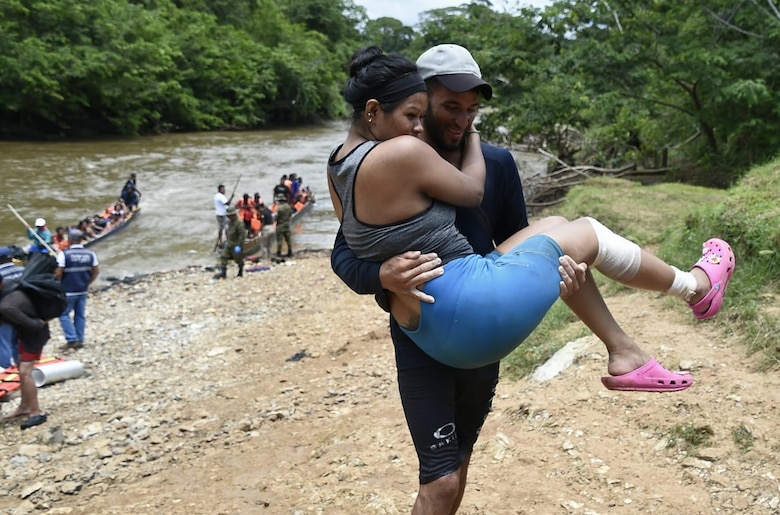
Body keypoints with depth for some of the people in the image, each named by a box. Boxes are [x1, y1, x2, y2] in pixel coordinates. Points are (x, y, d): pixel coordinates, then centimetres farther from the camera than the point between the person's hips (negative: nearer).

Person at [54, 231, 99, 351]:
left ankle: (71, 340, -2)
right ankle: (79, 340, 16)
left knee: (64, 314, 7)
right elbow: (96, 271, 4)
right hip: (83, 290, 5)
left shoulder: (64, 254, -14)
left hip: (68, 291, -5)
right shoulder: (90, 254, 0)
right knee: (80, 315, 12)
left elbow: (58, 273, -16)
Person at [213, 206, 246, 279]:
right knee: (223, 257, 1)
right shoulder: (229, 222, 7)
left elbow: (243, 235, -24)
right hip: (229, 245, 8)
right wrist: (226, 240, 18)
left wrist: (239, 245, -23)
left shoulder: (239, 223, -21)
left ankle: (240, 273, 24)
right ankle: (222, 273, 3)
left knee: (238, 259, 6)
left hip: (236, 245, -8)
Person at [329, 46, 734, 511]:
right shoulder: (400, 154, -20)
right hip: (472, 310, -9)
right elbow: (472, 193, -4)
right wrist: (472, 136, 12)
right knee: (586, 234, 10)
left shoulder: (341, 166, 8)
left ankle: (625, 354, 29)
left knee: (556, 228, 24)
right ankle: (696, 287, 35)